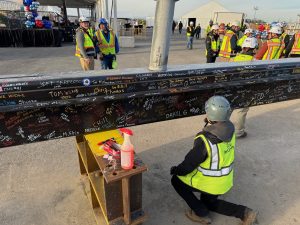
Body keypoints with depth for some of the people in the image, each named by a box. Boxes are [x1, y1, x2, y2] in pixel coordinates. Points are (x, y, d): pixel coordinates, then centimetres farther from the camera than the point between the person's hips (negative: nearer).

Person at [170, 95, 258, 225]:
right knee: (208, 203, 31)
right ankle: (244, 213, 20)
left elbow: (189, 164, -20)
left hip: (209, 182, -7)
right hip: (225, 180, 7)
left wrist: (175, 170, -2)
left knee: (176, 180, 13)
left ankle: (201, 214, 15)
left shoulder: (204, 140, -34)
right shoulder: (230, 129, -13)